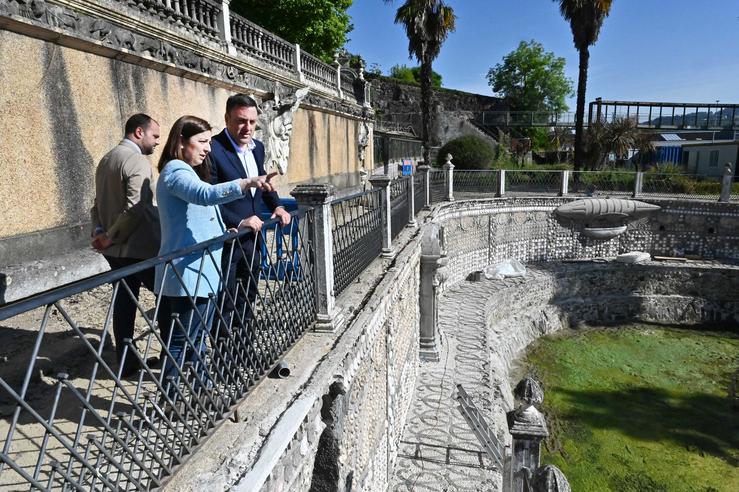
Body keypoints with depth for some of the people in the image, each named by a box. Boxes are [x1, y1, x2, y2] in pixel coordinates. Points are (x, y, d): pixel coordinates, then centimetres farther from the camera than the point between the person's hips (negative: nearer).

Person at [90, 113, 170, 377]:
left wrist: (99, 231, 3)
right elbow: (135, 208, -24)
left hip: (115, 249, 9)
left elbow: (98, 203, 16)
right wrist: (110, 237, -13)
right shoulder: (138, 161, -16)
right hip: (139, 247, -9)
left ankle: (126, 363, 20)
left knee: (124, 301, 13)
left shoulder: (106, 159, 14)